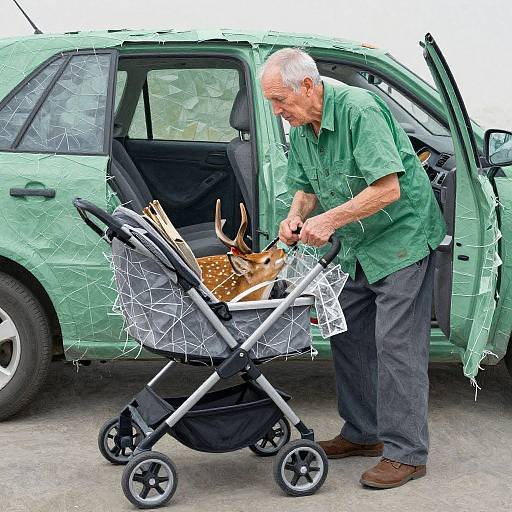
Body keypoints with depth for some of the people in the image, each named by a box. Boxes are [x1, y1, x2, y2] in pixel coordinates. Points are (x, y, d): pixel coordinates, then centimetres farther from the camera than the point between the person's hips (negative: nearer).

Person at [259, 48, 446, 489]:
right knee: (348, 336, 11)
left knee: (395, 342, -10)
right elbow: (307, 187, 14)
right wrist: (296, 216, -7)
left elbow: (388, 189, -29)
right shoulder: (301, 129, 2)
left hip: (401, 236, -9)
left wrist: (330, 220, -28)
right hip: (356, 246, 9)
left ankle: (406, 452, -5)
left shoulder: (358, 109, -24)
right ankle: (363, 433, 24)